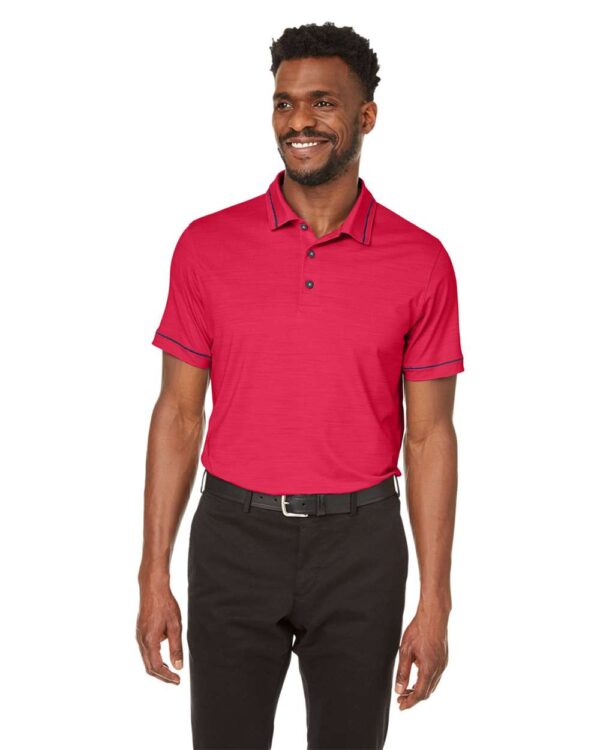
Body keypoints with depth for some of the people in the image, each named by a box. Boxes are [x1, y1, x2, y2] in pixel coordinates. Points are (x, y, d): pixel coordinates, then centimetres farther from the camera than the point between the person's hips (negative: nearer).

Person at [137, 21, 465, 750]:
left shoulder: (420, 261, -3)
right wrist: (153, 576, -1)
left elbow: (429, 435, -1)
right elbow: (178, 413, 1)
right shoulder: (207, 245, -2)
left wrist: (435, 603, -3)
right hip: (234, 536, 0)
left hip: (360, 545, 0)